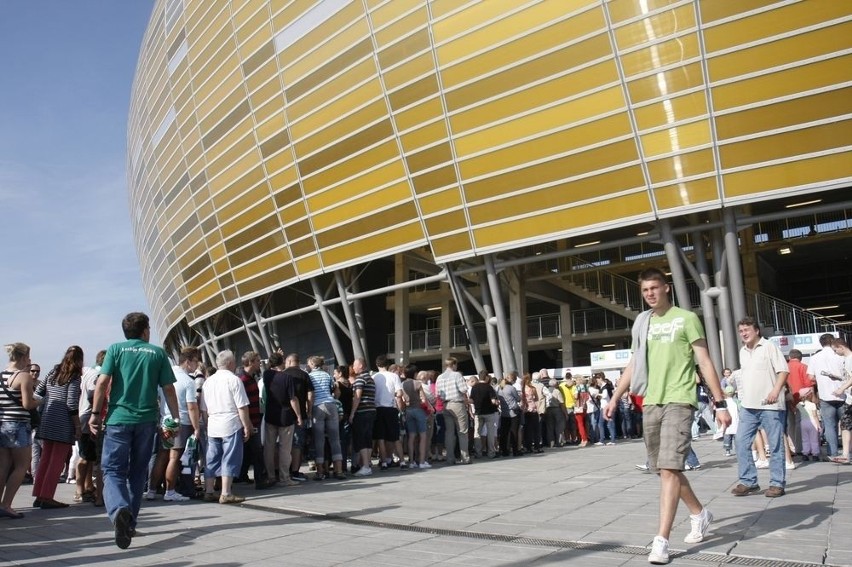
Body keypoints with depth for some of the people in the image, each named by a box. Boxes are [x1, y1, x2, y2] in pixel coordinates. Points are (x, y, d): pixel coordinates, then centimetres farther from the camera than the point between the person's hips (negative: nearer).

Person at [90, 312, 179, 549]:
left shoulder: (116, 349, 3)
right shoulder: (157, 353, 5)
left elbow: (103, 382, -6)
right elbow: (168, 388, 4)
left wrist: (95, 413, 1)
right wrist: (176, 417, 11)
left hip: (118, 418, -1)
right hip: (146, 420, 2)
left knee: (113, 469, 1)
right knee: (138, 472, 15)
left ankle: (119, 510, -26)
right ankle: (130, 523, 21)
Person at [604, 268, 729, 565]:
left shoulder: (686, 318, -2)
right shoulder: (643, 323, 13)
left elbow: (705, 363, -4)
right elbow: (634, 365, 18)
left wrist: (720, 404, -8)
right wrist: (615, 398, 14)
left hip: (679, 402, -6)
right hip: (650, 403, 6)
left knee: (669, 468, -12)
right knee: (665, 469, 13)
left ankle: (661, 541, -10)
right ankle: (699, 514, 36)